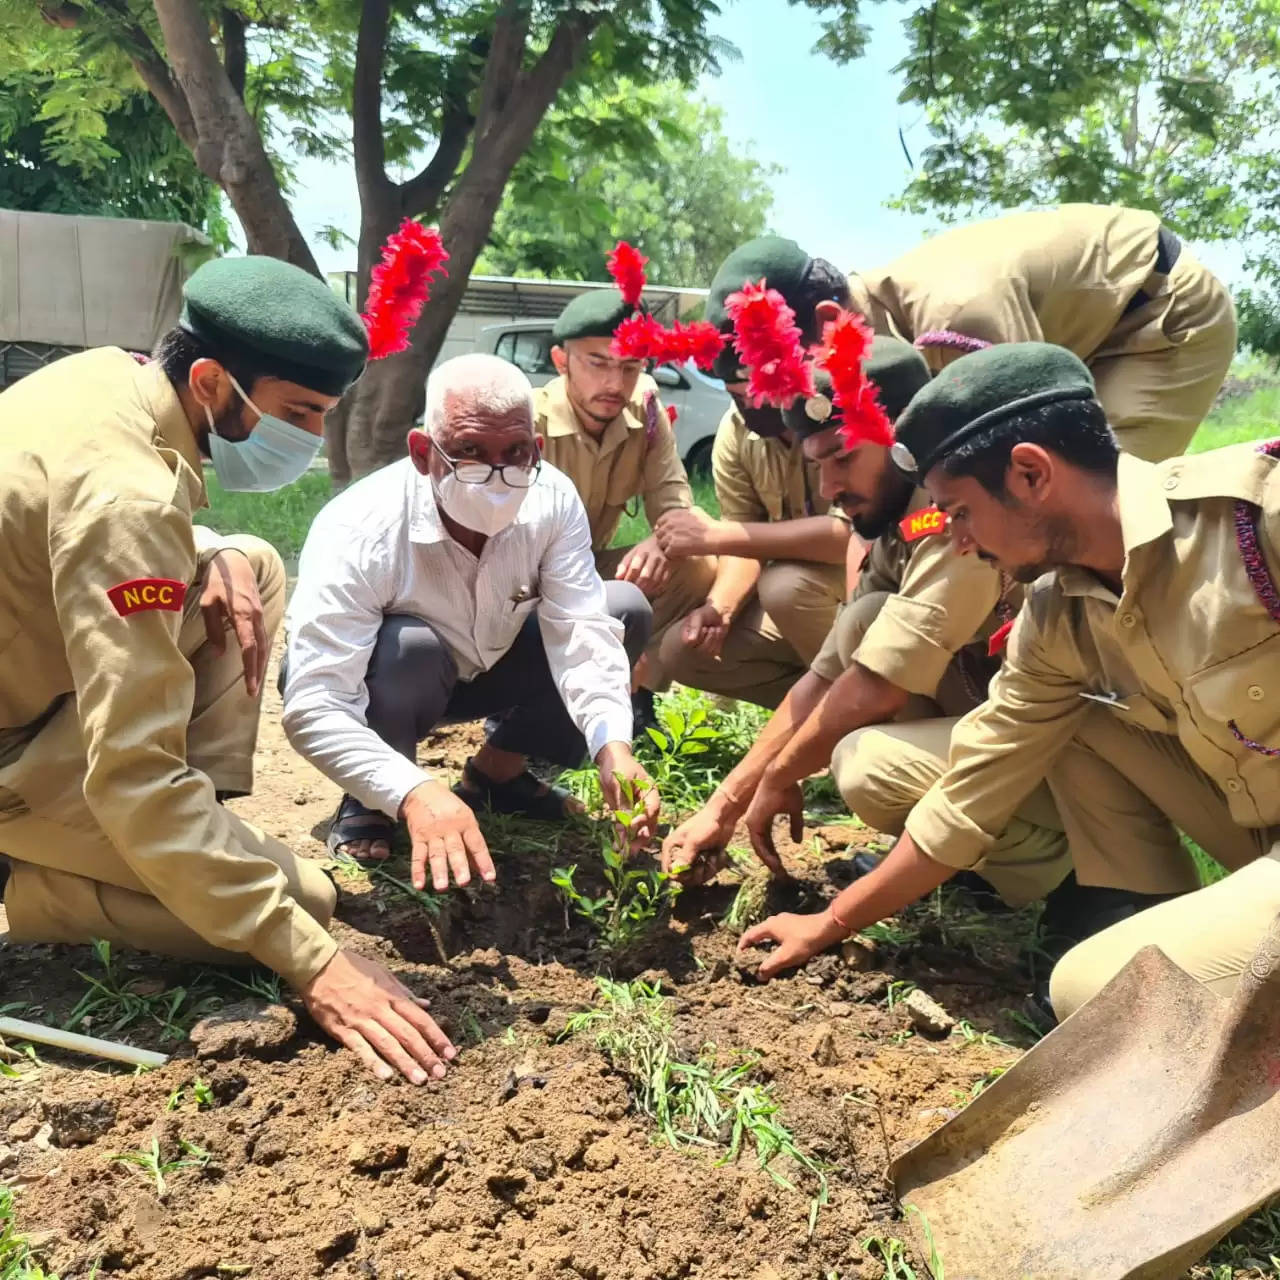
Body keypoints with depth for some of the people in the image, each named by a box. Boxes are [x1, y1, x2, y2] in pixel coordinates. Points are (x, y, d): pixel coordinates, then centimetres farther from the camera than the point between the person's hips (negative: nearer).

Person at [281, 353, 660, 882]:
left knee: (626, 610, -13)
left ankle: (497, 771, 5)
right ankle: (369, 803, -7)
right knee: (409, 647, -38)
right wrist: (417, 793, -57)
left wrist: (611, 747, -45)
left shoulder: (553, 497, -24)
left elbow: (582, 632, -27)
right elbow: (313, 707, -42)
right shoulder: (358, 533, -36)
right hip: (391, 682, -4)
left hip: (487, 668, 5)